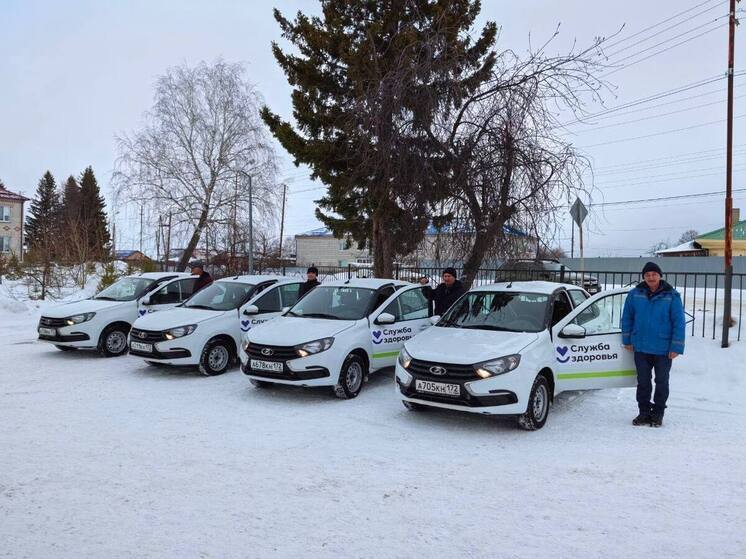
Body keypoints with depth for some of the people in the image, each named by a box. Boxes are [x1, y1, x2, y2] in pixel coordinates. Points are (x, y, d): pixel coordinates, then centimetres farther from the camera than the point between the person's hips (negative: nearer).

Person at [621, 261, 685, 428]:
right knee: (643, 382, 9)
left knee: (661, 382, 10)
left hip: (663, 350, -2)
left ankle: (658, 414, 23)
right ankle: (644, 412, 22)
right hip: (641, 348, 2)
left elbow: (679, 322, -7)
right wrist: (627, 340, 7)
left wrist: (676, 347, -11)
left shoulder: (671, 296, -7)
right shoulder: (635, 294, -1)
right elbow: (627, 318, 8)